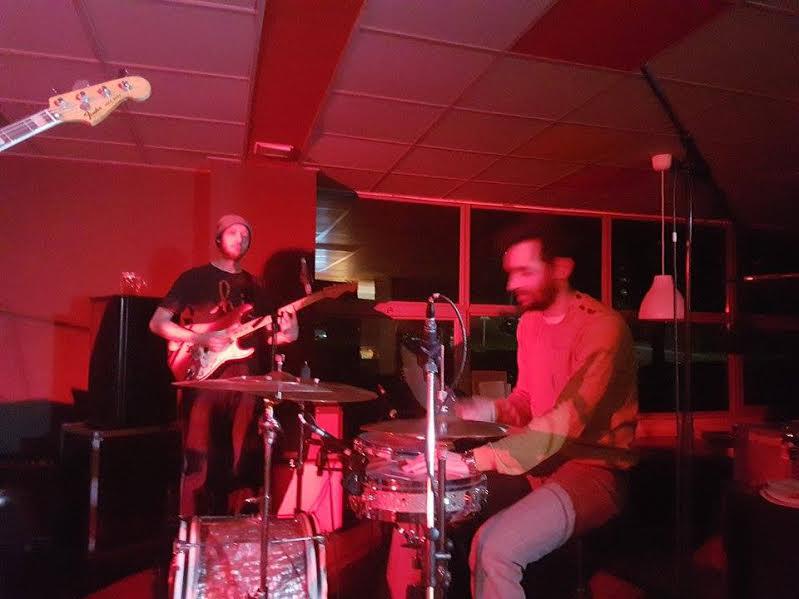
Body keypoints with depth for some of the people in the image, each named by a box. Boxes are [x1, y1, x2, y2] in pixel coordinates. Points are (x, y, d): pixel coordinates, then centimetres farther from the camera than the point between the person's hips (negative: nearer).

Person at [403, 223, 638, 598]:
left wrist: (474, 460, -35)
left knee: (495, 547, -27)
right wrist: (487, 410, -7)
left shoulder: (601, 327, -19)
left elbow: (566, 421, -29)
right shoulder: (529, 322, 8)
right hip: (537, 462, 8)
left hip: (593, 471, -8)